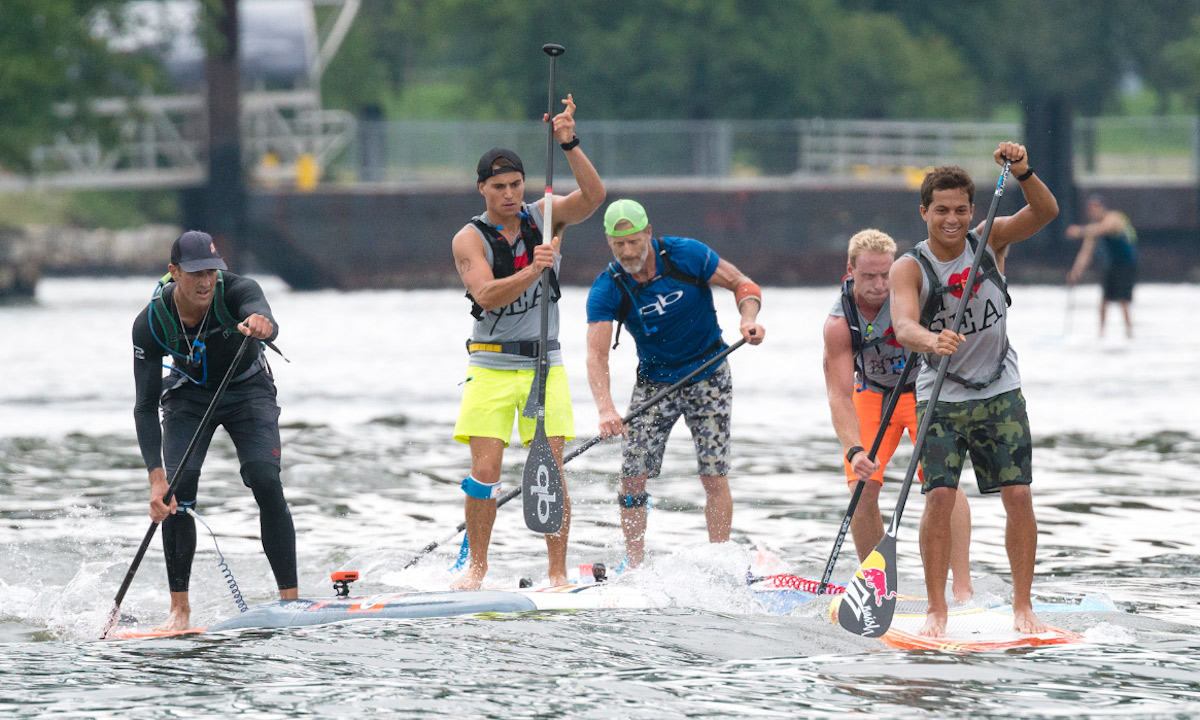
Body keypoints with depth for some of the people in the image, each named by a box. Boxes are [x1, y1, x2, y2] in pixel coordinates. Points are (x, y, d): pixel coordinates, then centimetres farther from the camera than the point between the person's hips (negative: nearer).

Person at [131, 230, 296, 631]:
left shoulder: (237, 291, -29)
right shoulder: (152, 323, -25)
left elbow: (266, 321, -51)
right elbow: (145, 407, -24)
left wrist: (261, 326, -78)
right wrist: (156, 479, -33)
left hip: (247, 391, -1)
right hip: (189, 396, 1)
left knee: (265, 482, -20)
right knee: (177, 490, -18)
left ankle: (290, 599, -17)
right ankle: (179, 608, -9)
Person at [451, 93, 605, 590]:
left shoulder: (545, 218, 3)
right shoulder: (469, 239, -4)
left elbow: (593, 196, -15)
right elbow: (486, 295, -20)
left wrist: (569, 145, -28)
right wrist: (532, 271, -35)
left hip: (544, 364, 1)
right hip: (491, 366, -1)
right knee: (485, 469, -10)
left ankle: (558, 574, -1)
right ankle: (476, 566, 5)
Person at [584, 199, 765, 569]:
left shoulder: (687, 256, -17)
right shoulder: (606, 291, -15)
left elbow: (742, 284, -6)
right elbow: (596, 354, -24)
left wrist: (749, 319, -28)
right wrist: (606, 410, -41)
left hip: (708, 376, -1)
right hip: (654, 381, 2)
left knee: (714, 475, -8)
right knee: (633, 477, -6)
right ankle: (634, 568, 6)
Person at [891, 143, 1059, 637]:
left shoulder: (988, 241, -5)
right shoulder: (909, 268, -13)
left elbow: (1045, 212, -18)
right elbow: (903, 325, -30)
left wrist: (1023, 173, -37)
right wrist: (930, 340, -53)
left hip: (1001, 393, 2)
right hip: (941, 397, -2)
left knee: (1018, 496, -5)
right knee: (940, 499, -13)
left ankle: (1023, 606, 5)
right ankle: (937, 610, -4)